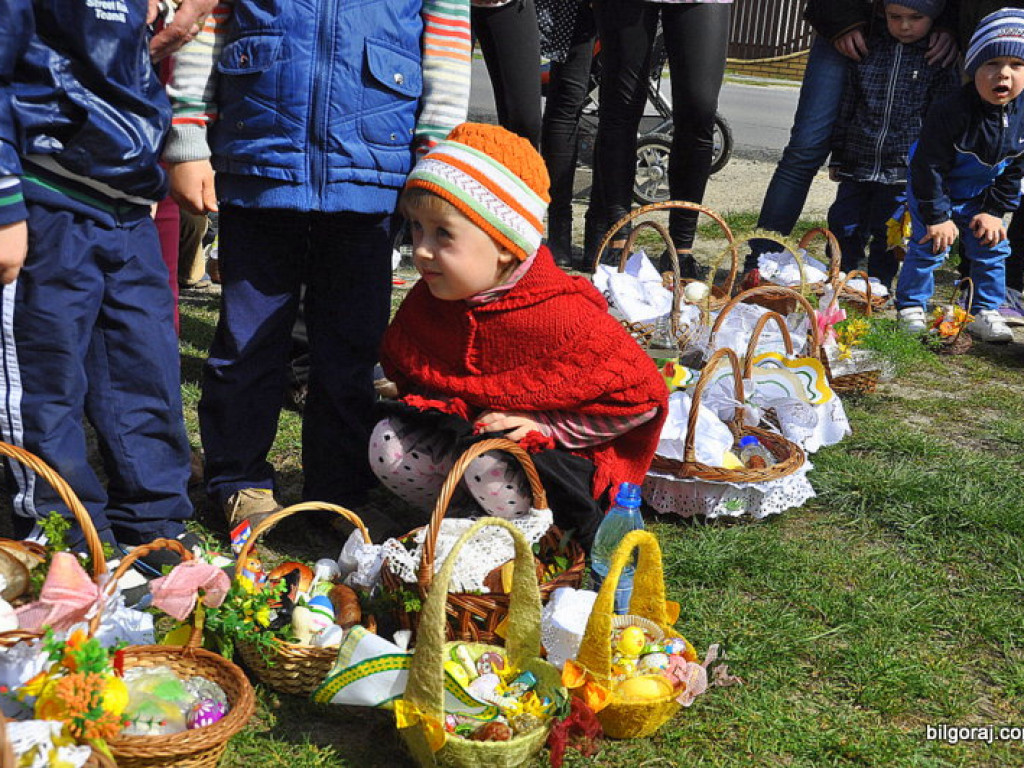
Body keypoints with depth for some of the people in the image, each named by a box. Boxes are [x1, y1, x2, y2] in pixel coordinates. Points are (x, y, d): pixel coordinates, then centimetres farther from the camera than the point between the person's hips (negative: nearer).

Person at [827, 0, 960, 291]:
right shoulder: (867, 47, 6)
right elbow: (847, 106, 12)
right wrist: (838, 156, 12)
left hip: (905, 169, -3)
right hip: (858, 163, 3)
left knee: (887, 233, 4)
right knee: (843, 224, 6)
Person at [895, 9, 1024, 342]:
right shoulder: (951, 112, -31)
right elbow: (929, 166, -24)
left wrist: (995, 211, -4)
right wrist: (936, 216, -21)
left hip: (980, 195, 5)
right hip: (934, 190, -5)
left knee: (993, 249, 4)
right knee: (929, 247, -8)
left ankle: (985, 313, 18)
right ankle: (911, 308, 8)